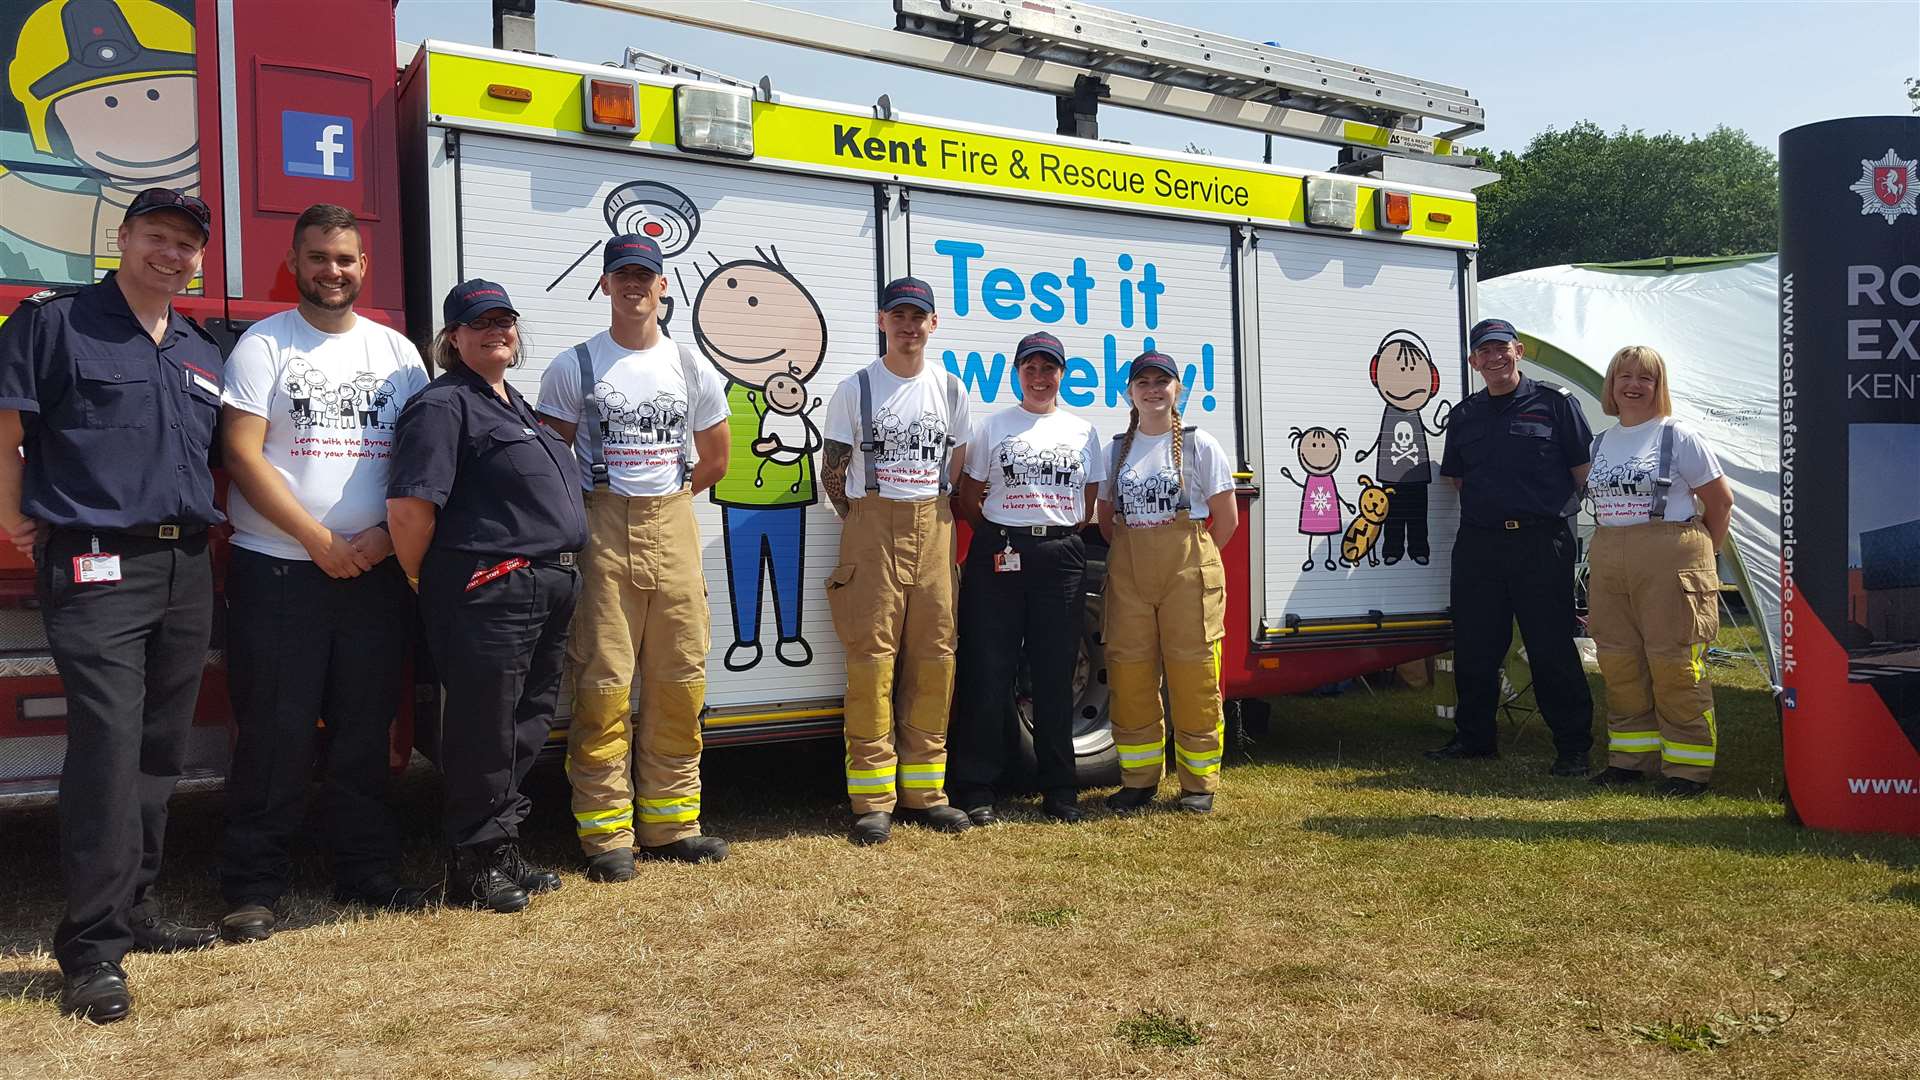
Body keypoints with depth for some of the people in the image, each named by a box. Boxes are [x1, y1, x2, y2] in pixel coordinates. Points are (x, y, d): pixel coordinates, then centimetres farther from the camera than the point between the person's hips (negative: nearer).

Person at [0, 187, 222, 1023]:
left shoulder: (203, 355, 16)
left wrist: (198, 526, 14)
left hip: (186, 568, 7)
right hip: (96, 567, -6)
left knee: (161, 749, 11)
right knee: (108, 744, -11)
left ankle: (136, 912, 23)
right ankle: (92, 950, -4)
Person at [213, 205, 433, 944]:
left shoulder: (396, 351, 12)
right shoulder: (264, 346, 0)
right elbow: (242, 454, -8)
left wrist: (386, 534, -8)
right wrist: (321, 541, -14)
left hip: (375, 573, 4)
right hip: (278, 573, -3)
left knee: (365, 733, 10)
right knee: (274, 737, -1)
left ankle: (366, 873, 21)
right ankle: (252, 889, 10)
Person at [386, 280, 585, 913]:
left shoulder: (516, 405, 20)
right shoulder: (443, 406, -9)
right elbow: (409, 507, -17)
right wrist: (426, 584, -6)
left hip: (550, 592, 9)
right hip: (489, 593, -9)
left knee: (527, 728, 15)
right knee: (486, 735, -1)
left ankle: (505, 855, 28)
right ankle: (475, 867, 12)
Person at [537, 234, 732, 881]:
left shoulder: (691, 366, 10)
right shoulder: (574, 367, 2)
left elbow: (714, 459, 19)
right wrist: (608, 511, 0)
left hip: (673, 526, 3)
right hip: (601, 530, -3)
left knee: (679, 683, 4)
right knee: (603, 686, -5)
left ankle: (668, 823, 15)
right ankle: (606, 835, 4)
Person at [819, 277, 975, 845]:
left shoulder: (950, 389, 11)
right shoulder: (855, 388, 2)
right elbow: (832, 471, 4)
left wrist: (936, 519, 8)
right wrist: (862, 523, 1)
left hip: (934, 527, 3)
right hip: (873, 526, -3)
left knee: (933, 658, 3)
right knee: (872, 658, -6)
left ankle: (922, 791, 12)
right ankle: (872, 800, -1)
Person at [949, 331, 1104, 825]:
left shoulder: (1083, 431, 12)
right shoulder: (993, 426, 7)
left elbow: (1088, 505, 15)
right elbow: (969, 499, 7)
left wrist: (1060, 534, 3)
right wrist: (998, 535, -2)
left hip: (1062, 557, 2)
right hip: (999, 555, -1)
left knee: (1055, 674, 5)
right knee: (987, 672, -2)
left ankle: (1059, 789, 15)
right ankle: (977, 789, 5)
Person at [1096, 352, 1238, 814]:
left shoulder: (1200, 445, 1)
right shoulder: (1116, 449, 11)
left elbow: (1227, 519, 2)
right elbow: (1105, 518, 17)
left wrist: (1191, 560, 1)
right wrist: (1127, 555, 4)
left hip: (1188, 572, -3)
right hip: (1128, 572, 3)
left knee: (1193, 676, -3)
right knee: (1129, 676, 2)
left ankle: (1199, 783, 10)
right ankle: (1140, 779, 15)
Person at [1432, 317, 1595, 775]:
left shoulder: (1554, 402, 1)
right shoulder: (1465, 415, 14)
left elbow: (1584, 471, 2)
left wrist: (1554, 509, 3)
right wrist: (1490, 506, 15)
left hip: (1542, 543, -4)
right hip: (1477, 543, 5)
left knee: (1552, 648, -2)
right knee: (1473, 648, 9)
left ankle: (1573, 746, 9)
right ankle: (1473, 737, 23)